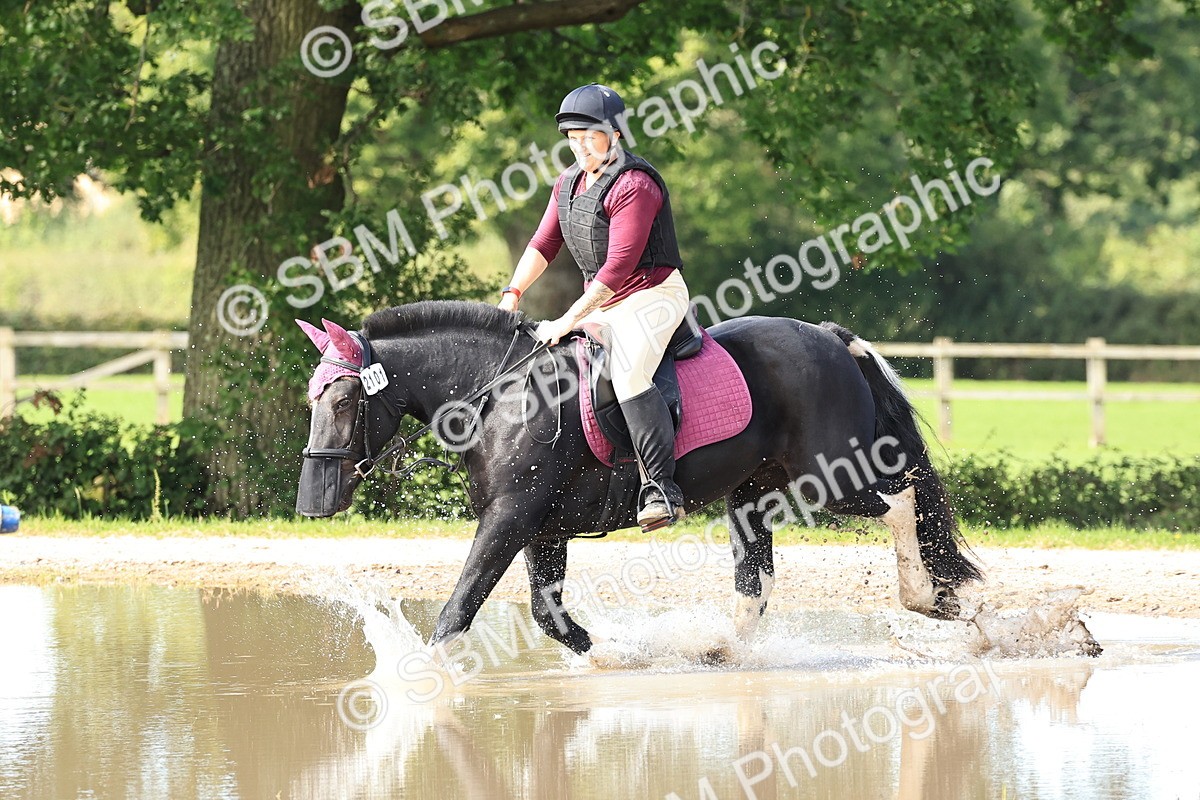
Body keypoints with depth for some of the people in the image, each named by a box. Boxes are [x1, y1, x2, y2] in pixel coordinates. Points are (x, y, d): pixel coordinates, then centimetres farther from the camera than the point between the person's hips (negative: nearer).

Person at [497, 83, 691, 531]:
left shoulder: (634, 186, -18)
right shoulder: (569, 184, 11)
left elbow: (619, 265, -23)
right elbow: (544, 244, 11)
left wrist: (570, 320, -25)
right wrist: (513, 293, -5)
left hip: (654, 295, -10)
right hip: (602, 304, 10)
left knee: (628, 374, -33)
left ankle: (662, 489, -35)